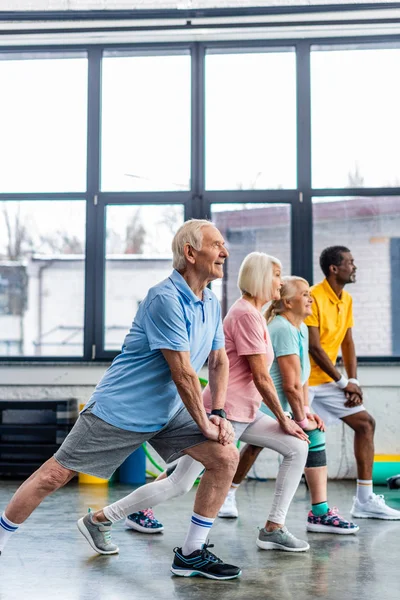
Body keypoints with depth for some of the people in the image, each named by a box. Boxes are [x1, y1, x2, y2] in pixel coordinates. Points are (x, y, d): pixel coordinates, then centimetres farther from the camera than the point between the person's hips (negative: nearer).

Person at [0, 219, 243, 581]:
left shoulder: (211, 303, 6)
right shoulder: (165, 299, -22)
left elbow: (219, 361, 14)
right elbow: (182, 372, -22)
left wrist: (218, 413, 1)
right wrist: (204, 423, -13)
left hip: (169, 413, 8)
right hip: (120, 409, -8)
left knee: (225, 457, -5)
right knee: (56, 474, -3)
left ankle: (191, 554, 5)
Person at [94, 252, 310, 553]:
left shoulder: (253, 313, 16)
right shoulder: (246, 314, -15)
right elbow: (261, 377, -16)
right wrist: (283, 419, -7)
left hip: (245, 414, 10)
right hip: (225, 412, -10)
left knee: (297, 447, 4)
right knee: (180, 484, -7)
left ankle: (273, 529, 6)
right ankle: (99, 519, 2)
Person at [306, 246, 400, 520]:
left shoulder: (346, 299, 9)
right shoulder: (313, 298, -17)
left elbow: (347, 342, 12)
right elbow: (314, 347, -19)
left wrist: (353, 381, 1)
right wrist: (343, 383, -13)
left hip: (328, 381, 8)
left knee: (365, 423, 6)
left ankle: (365, 500, 11)